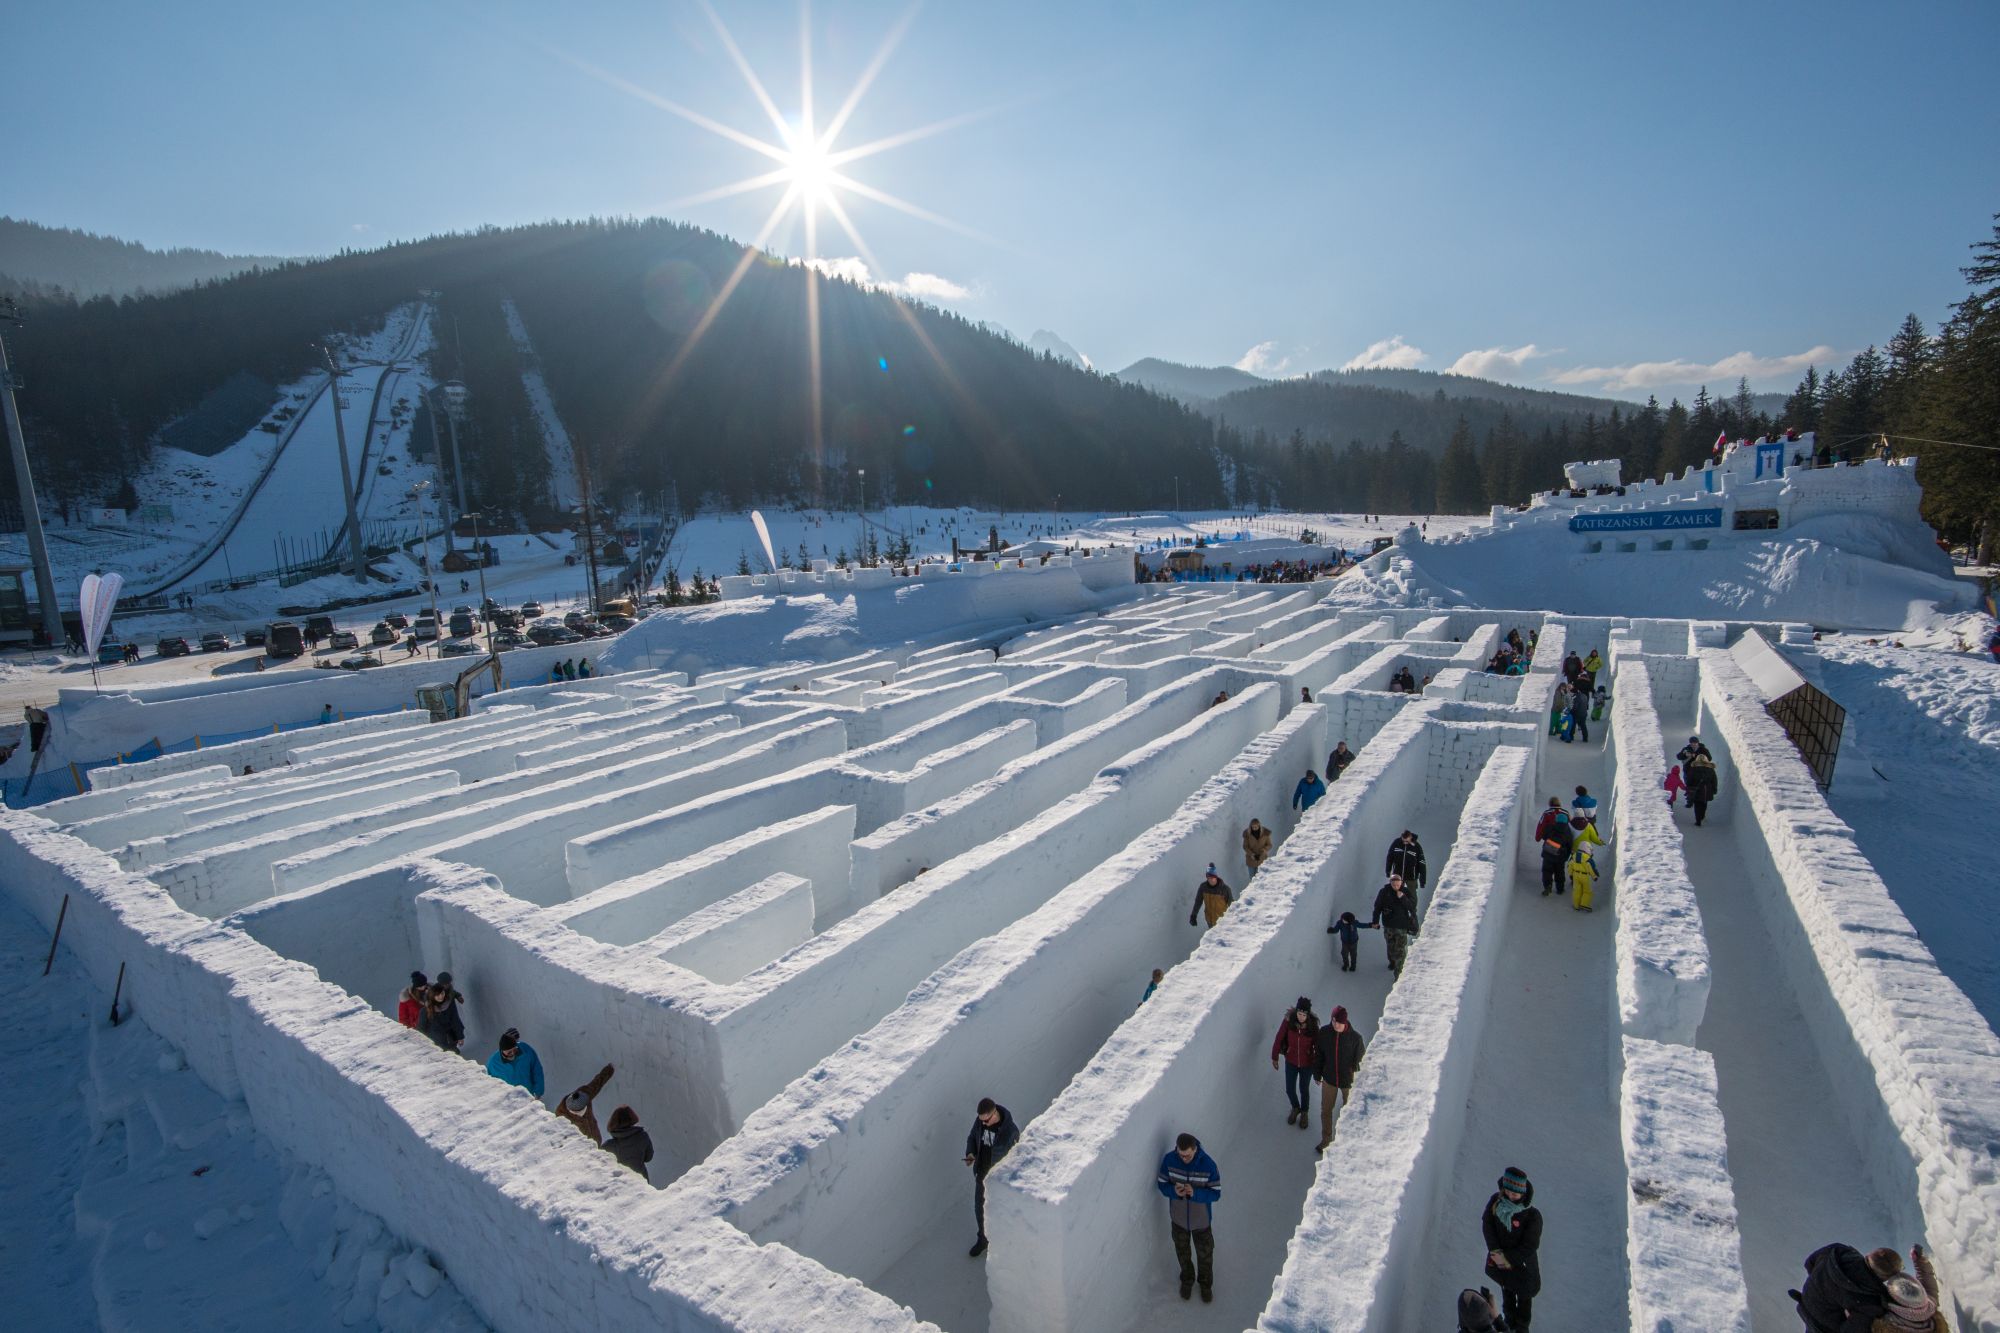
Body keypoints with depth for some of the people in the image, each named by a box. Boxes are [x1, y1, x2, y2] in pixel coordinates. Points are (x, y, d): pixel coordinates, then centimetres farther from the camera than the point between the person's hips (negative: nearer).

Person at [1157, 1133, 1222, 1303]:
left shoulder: (1208, 1165, -28)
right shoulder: (1169, 1160, -22)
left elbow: (1216, 1193, -18)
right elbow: (1162, 1184, -9)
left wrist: (1195, 1193, -35)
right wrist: (1173, 1191, -31)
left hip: (1201, 1220, -1)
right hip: (1178, 1218, 2)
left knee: (1205, 1254, 21)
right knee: (1182, 1252, 24)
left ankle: (1206, 1283, 49)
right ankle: (1187, 1279, 52)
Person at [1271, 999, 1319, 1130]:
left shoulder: (1313, 1024, -25)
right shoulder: (1288, 1020, -24)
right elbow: (1279, 1038, -12)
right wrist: (1275, 1057, -3)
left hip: (1307, 1063, -1)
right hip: (1291, 1061, 1)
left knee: (1304, 1089, 19)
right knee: (1289, 1089, 16)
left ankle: (1304, 1113, 48)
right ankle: (1295, 1108, 48)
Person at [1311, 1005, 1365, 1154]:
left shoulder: (1355, 1037, -23)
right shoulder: (1324, 1033, -16)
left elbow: (1360, 1060, -12)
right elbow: (1318, 1054, -2)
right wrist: (1317, 1075, 5)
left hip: (1349, 1081, -2)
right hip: (1329, 1079, 2)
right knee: (1326, 1111, 16)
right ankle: (1326, 1140, 38)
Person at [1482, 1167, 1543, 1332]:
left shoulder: (1532, 1215, -30)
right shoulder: (1495, 1201, -22)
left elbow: (1530, 1246, -22)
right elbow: (1487, 1225, -11)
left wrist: (1508, 1259, -19)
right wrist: (1495, 1251, -19)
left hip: (1522, 1265, -2)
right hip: (1500, 1261, 3)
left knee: (1524, 1298, 22)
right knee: (1507, 1293, 27)